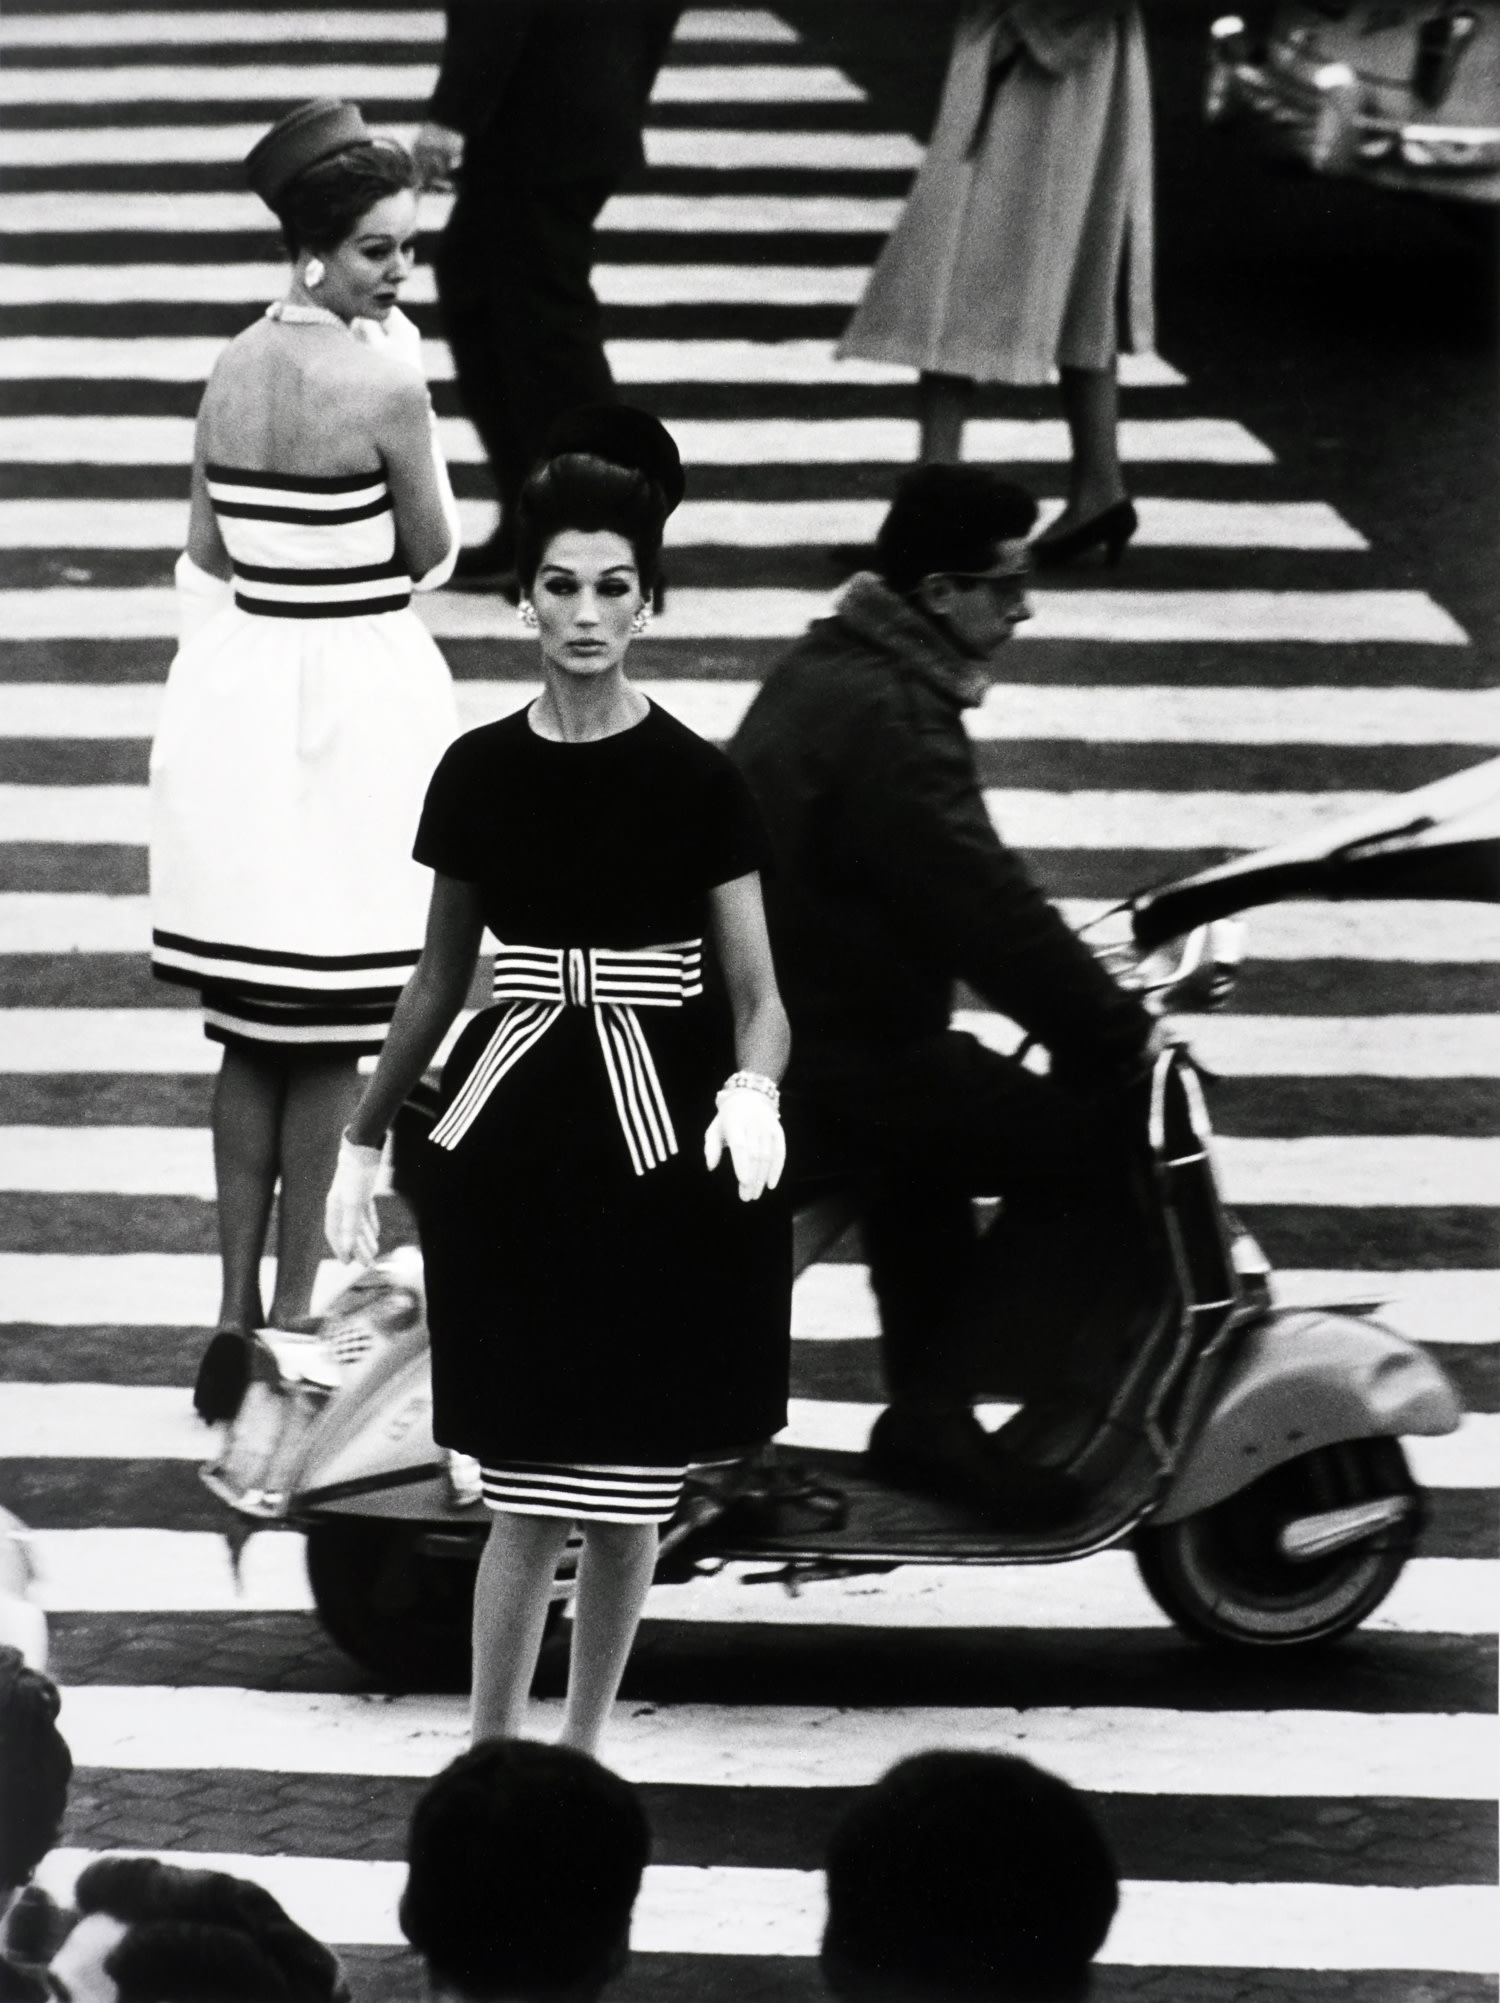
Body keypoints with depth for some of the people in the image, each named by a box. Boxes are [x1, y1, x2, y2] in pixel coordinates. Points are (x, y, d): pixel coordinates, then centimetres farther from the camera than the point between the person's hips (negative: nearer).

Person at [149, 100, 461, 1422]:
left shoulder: (232, 372, 3)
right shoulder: (382, 385, -17)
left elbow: (205, 558, 10)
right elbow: (434, 554, -6)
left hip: (236, 687, 6)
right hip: (355, 697, -6)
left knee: (251, 1036, 14)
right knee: (333, 1039, 4)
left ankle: (236, 1315, 15)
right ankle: (292, 1318, 6)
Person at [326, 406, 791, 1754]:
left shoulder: (694, 783, -5)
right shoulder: (480, 773, 2)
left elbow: (757, 994, -4)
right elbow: (441, 975, 14)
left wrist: (753, 1091, -25)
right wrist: (364, 1138, 18)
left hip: (661, 1148, -1)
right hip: (516, 1136, 1)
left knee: (631, 1491, 6)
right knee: (530, 1498, -5)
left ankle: (583, 1754, 21)